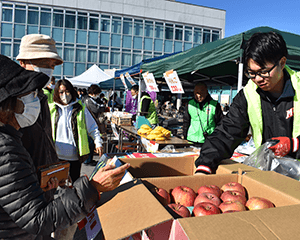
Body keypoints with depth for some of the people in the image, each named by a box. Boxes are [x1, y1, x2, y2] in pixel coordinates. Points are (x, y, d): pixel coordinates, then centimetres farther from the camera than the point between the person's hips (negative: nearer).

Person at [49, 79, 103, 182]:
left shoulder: (81, 108, 3)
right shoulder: (51, 109, 5)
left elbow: (92, 128, 7)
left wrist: (98, 143, -3)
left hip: (75, 156, 0)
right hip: (57, 156, 1)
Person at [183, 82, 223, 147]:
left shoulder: (214, 105, -2)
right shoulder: (190, 104, 5)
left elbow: (219, 123, 3)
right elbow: (186, 122, 12)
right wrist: (185, 136, 12)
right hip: (192, 139, 2)